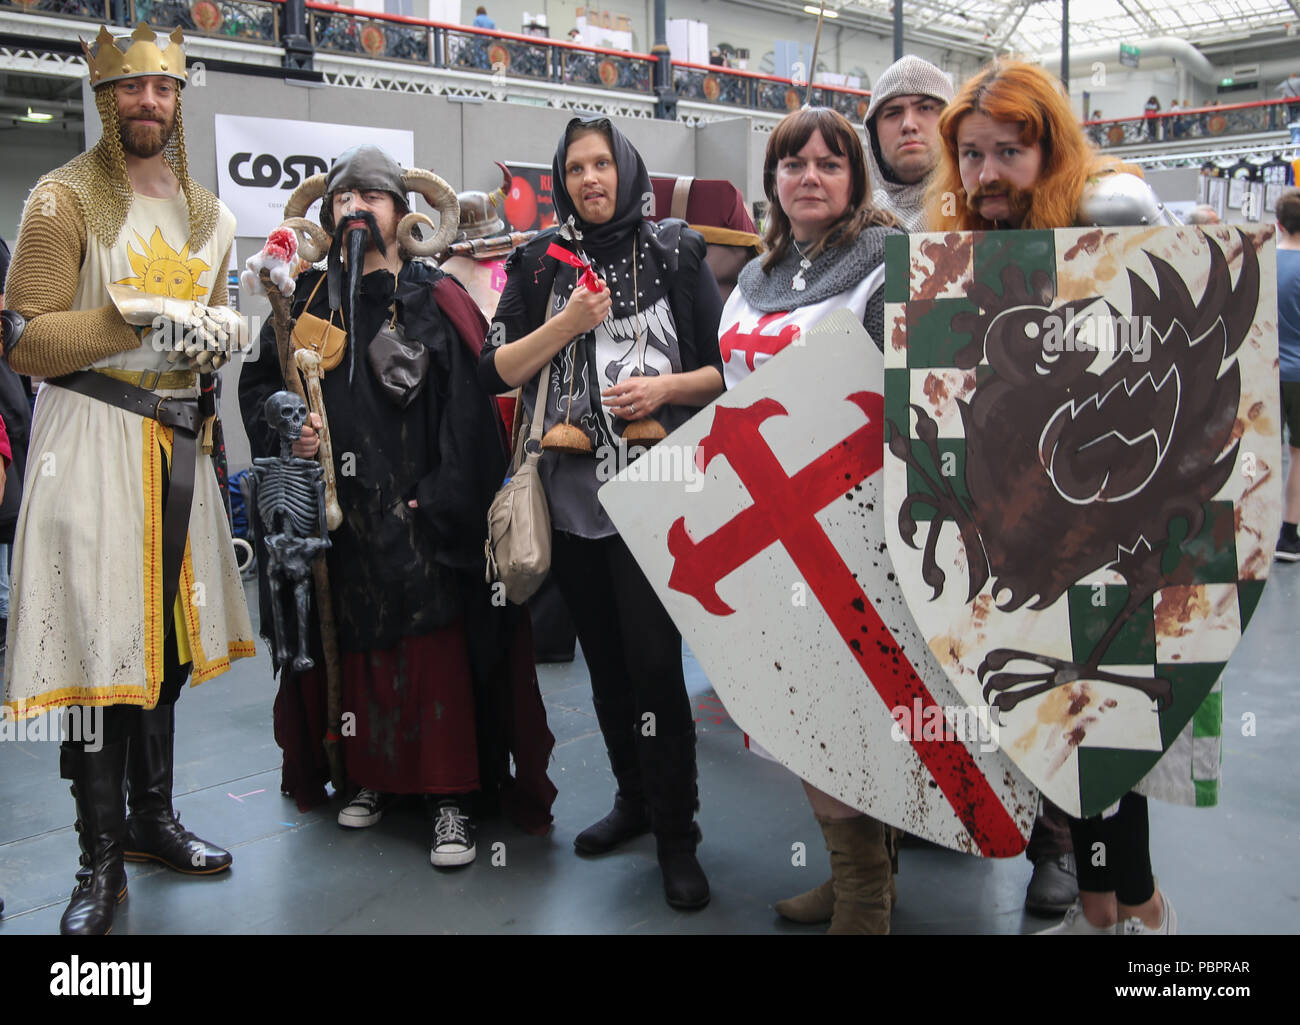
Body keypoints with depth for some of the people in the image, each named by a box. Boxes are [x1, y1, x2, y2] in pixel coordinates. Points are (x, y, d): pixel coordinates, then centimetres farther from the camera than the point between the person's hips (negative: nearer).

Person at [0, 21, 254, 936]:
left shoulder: (208, 213, 16)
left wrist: (223, 330, 3)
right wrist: (139, 322, -20)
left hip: (179, 438, 6)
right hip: (94, 439, -6)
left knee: (167, 634, 13)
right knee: (98, 639, -6)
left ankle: (154, 818, 29)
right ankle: (101, 864, 6)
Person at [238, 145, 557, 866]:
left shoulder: (438, 300, 1)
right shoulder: (308, 302, 12)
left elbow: (472, 411, -7)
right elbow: (258, 384, 18)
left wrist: (439, 504, -15)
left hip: (418, 518, -4)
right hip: (338, 519, 4)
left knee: (436, 651, -5)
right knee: (352, 647, 7)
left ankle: (453, 796, 4)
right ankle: (372, 775, 24)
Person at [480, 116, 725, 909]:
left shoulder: (675, 254, 4)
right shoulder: (540, 263, 10)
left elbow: (727, 368, 3)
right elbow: (497, 370, 2)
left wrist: (664, 387, -13)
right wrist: (569, 321, -9)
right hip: (571, 495, 4)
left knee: (653, 660, -8)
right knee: (605, 659, 14)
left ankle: (677, 833, 8)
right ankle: (634, 797, 32)